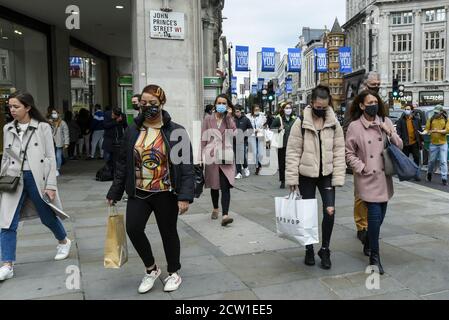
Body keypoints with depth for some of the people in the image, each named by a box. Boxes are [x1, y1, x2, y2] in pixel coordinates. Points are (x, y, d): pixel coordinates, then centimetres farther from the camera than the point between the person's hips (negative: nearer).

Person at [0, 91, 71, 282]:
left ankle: (64, 242, 41)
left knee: (47, 217, 13)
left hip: (37, 178, -3)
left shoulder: (42, 127, -6)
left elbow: (51, 157, -7)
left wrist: (51, 185, -11)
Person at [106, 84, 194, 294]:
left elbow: (186, 165, -11)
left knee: (168, 233, 9)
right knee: (133, 229, -11)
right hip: (138, 193, 3)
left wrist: (185, 195, -19)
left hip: (165, 194, -3)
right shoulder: (132, 131, 4)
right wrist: (115, 192, 9)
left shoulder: (175, 132, -8)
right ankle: (151, 269, 14)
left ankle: (174, 273, 32)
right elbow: (123, 163, 9)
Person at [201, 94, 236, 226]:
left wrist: (229, 117, -9)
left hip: (226, 157, 0)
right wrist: (202, 156, -3)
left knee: (226, 186, -13)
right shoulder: (208, 119, 5)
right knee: (214, 185, 14)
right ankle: (215, 209, 35)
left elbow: (234, 133, -11)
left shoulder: (229, 119, 8)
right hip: (211, 156, 1)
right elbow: (203, 138, 3)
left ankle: (225, 215, -18)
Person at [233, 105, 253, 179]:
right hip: (235, 141, 2)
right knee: (237, 157, 4)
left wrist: (245, 134, -8)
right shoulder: (233, 119, 3)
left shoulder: (246, 119, 0)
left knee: (243, 155, -10)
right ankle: (239, 173, 12)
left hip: (243, 141, -2)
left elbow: (251, 129, 5)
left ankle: (245, 167, 19)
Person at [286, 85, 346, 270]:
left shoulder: (334, 123, 0)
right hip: (306, 175, -1)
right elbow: (293, 152, -7)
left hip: (326, 174, 1)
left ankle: (325, 250, 11)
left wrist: (338, 177, -6)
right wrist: (292, 179, -10)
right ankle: (309, 249, 25)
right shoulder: (301, 123, -7)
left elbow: (339, 152, 1)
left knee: (330, 211, -9)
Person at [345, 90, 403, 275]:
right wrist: (362, 168, -10)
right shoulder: (354, 126, -5)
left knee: (380, 216, 12)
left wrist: (390, 133, -8)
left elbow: (399, 147, 8)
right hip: (368, 178, -4)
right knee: (375, 215, -10)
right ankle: (374, 256, 4)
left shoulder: (385, 122, 7)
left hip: (384, 177, 5)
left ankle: (369, 243, 37)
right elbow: (349, 153, -1)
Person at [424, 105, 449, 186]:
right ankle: (429, 173, 35)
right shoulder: (431, 120, 4)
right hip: (433, 144, 1)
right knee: (432, 160, 10)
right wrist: (423, 132, -22)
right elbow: (427, 129, -1)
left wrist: (437, 131, -19)